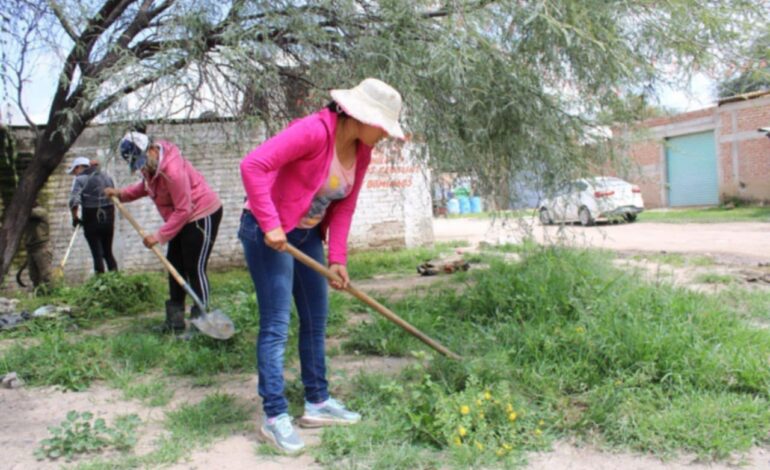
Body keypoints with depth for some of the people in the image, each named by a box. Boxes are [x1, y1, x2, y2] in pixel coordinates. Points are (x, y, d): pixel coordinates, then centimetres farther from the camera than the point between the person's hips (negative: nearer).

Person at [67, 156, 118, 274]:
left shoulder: (80, 179, -6)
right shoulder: (106, 176, 11)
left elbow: (74, 200, -18)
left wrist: (75, 217, -6)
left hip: (91, 219, -5)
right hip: (108, 217, 5)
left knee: (97, 253, 1)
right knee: (108, 252, 15)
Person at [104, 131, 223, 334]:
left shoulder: (172, 169, -31)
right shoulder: (150, 164, -2)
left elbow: (183, 210, -26)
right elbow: (146, 186, 18)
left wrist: (159, 236, -23)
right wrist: (121, 193, 4)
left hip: (203, 215, -10)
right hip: (183, 218, 10)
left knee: (195, 269, -8)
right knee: (175, 266, 11)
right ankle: (175, 320, 19)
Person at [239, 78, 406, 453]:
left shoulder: (362, 152, 0)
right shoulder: (314, 131, -25)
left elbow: (344, 208, 4)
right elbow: (253, 165, -30)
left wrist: (337, 257, -3)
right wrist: (270, 225, -30)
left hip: (307, 235, 9)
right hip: (269, 232, -9)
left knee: (316, 319, 12)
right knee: (276, 324, -6)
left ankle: (317, 403, 25)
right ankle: (274, 417, 5)